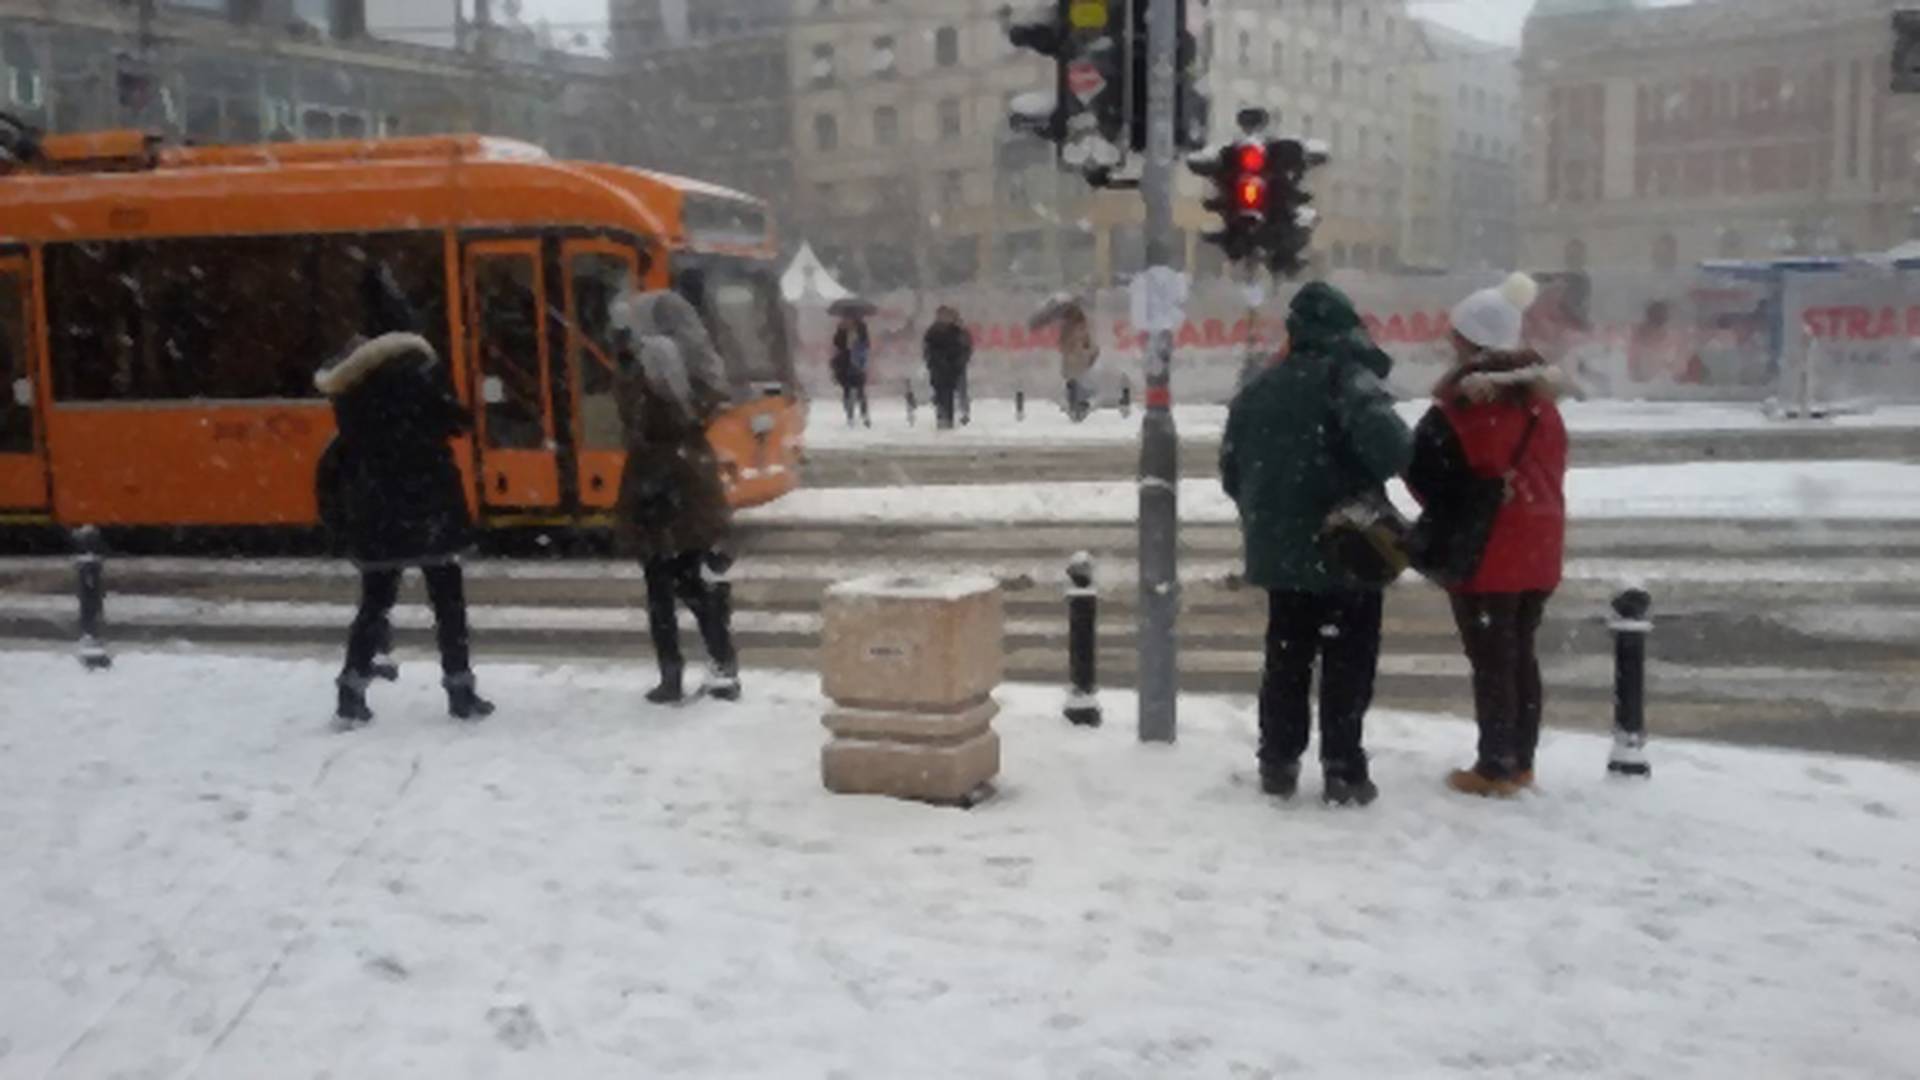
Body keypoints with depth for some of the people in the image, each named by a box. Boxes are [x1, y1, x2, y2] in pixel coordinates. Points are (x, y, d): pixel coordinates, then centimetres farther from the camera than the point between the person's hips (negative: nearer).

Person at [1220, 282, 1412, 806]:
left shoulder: (1259, 388, 9)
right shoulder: (1347, 376, -12)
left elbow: (1232, 468, 14)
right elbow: (1387, 445, -29)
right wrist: (1408, 451, -7)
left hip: (1281, 550, 6)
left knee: (1286, 659, 14)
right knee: (1348, 664, 3)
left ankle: (1278, 763, 19)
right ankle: (1343, 770, 6)